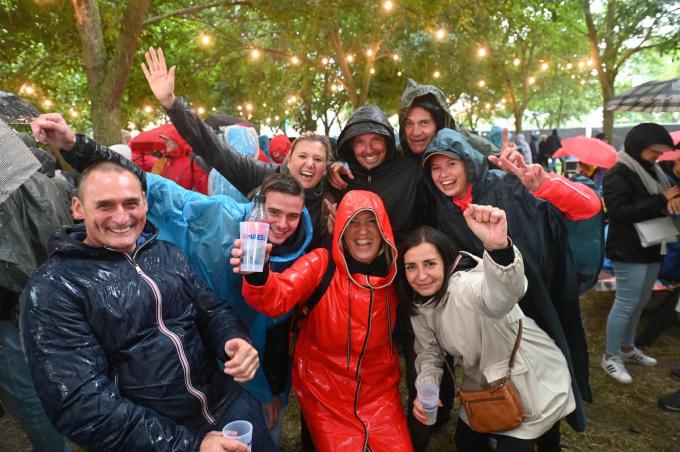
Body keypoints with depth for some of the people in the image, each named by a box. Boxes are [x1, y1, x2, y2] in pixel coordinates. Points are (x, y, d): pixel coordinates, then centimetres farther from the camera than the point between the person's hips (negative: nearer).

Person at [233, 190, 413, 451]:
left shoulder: (394, 271, -6)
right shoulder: (321, 263, -16)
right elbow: (277, 298, -34)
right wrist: (257, 275, -51)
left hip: (379, 390, 3)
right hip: (326, 393, -2)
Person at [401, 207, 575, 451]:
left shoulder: (465, 286, -34)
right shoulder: (419, 303, -9)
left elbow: (502, 296, -57)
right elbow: (429, 352, 1)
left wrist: (498, 247, -76)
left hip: (532, 381, -7)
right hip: (483, 383, 7)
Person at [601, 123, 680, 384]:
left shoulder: (652, 171, 13)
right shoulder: (618, 175, -14)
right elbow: (620, 211, -25)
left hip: (652, 248, 9)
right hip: (629, 251, -9)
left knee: (640, 302, 16)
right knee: (626, 304, -4)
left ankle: (627, 348, 31)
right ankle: (611, 357, 8)